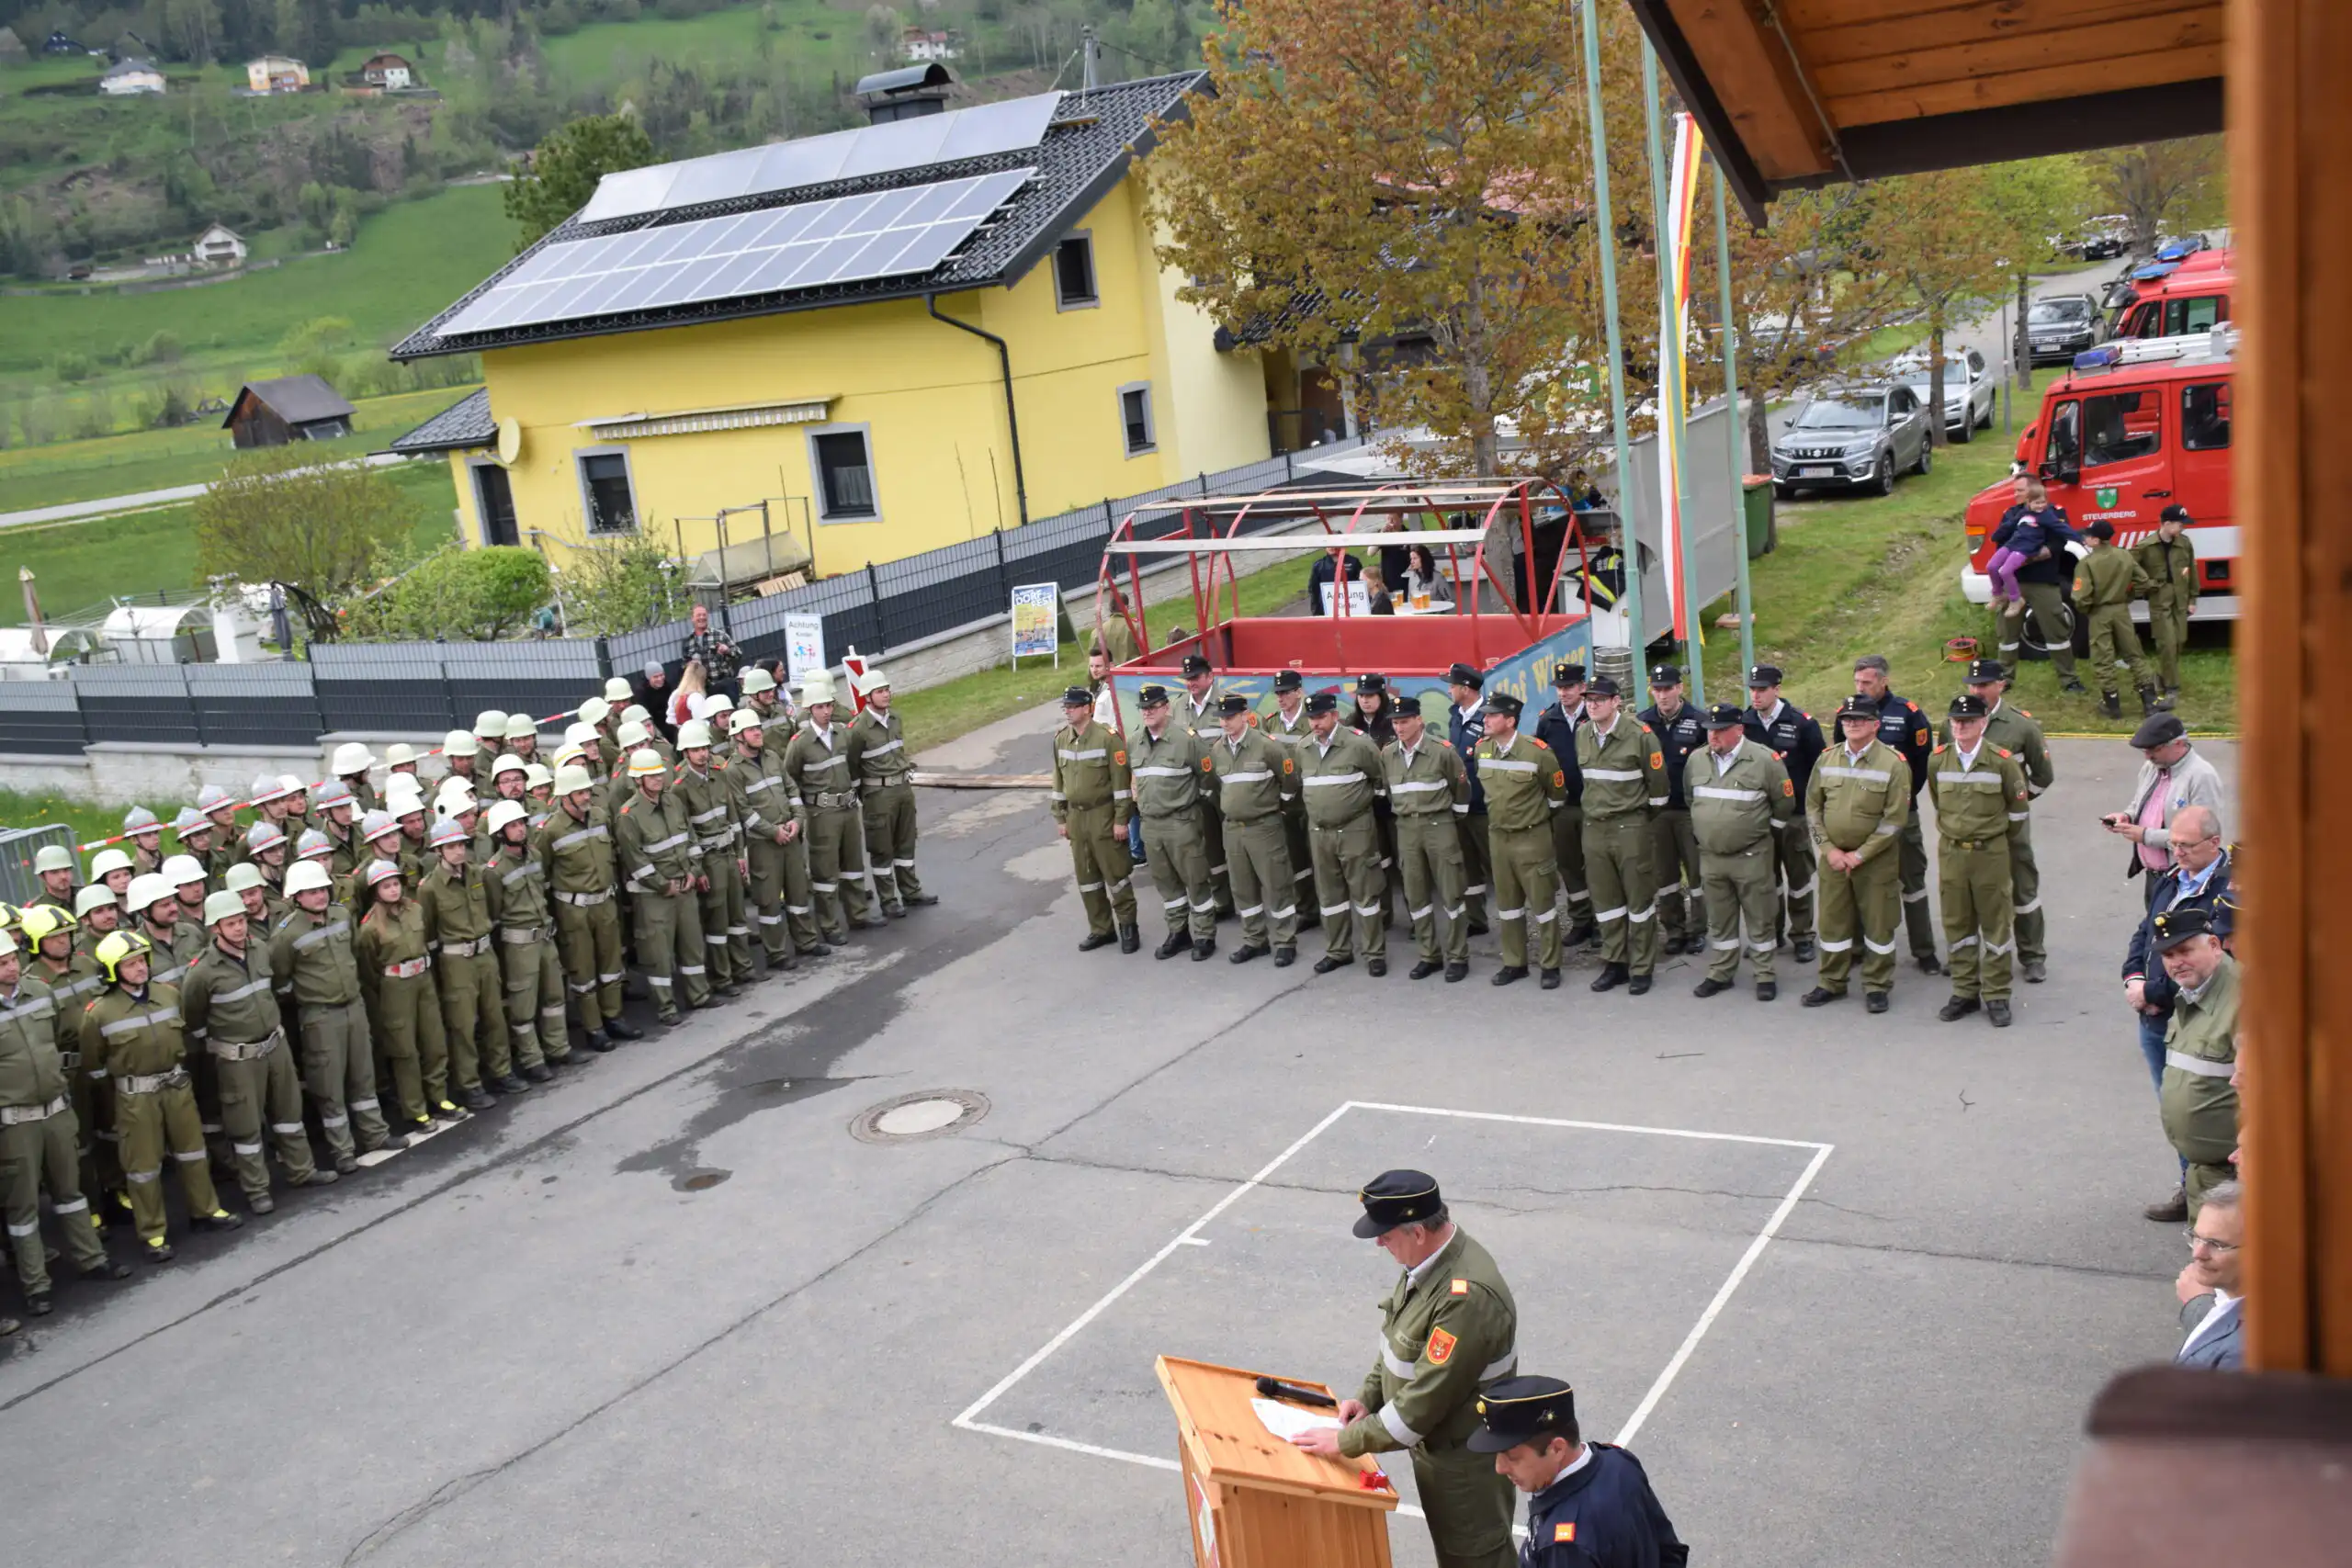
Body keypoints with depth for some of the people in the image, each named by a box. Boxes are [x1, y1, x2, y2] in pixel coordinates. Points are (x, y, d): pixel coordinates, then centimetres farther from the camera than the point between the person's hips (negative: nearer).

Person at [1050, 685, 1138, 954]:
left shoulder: (1108, 738, -15)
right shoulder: (1061, 739, 5)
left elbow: (1121, 782, -13)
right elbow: (1059, 781, 13)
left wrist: (1121, 820, -14)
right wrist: (1060, 818, 12)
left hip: (1103, 816, -6)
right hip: (1075, 816, 6)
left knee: (1116, 874, 2)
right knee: (1086, 877, 11)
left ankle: (1128, 927, 16)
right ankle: (1101, 929, 23)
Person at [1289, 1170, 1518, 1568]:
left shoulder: (1467, 1297, -35)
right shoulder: (1426, 1260, -5)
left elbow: (1426, 1398, -31)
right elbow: (1400, 1340, 12)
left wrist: (1348, 1441, -23)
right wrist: (1368, 1396, 1)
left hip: (1466, 1459, -8)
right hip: (1433, 1442, 8)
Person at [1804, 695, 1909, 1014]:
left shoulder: (1893, 763, -10)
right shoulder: (1827, 760, 4)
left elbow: (1895, 818, -13)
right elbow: (1813, 807, 7)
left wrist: (1860, 854, -14)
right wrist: (1828, 849, -4)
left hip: (1876, 860, -4)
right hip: (1833, 856, 4)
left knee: (1878, 924, 5)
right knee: (1832, 920, 10)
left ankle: (1876, 986, 17)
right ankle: (1832, 983, 22)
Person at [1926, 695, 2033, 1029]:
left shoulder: (2002, 761, -9)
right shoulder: (1937, 762, -1)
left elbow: (2018, 807, 4)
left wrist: (2000, 839, 12)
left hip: (1990, 853, -3)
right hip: (1951, 852, 3)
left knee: (1996, 925, 3)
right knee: (1957, 925, 8)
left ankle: (1996, 997, 10)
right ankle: (1964, 993, 19)